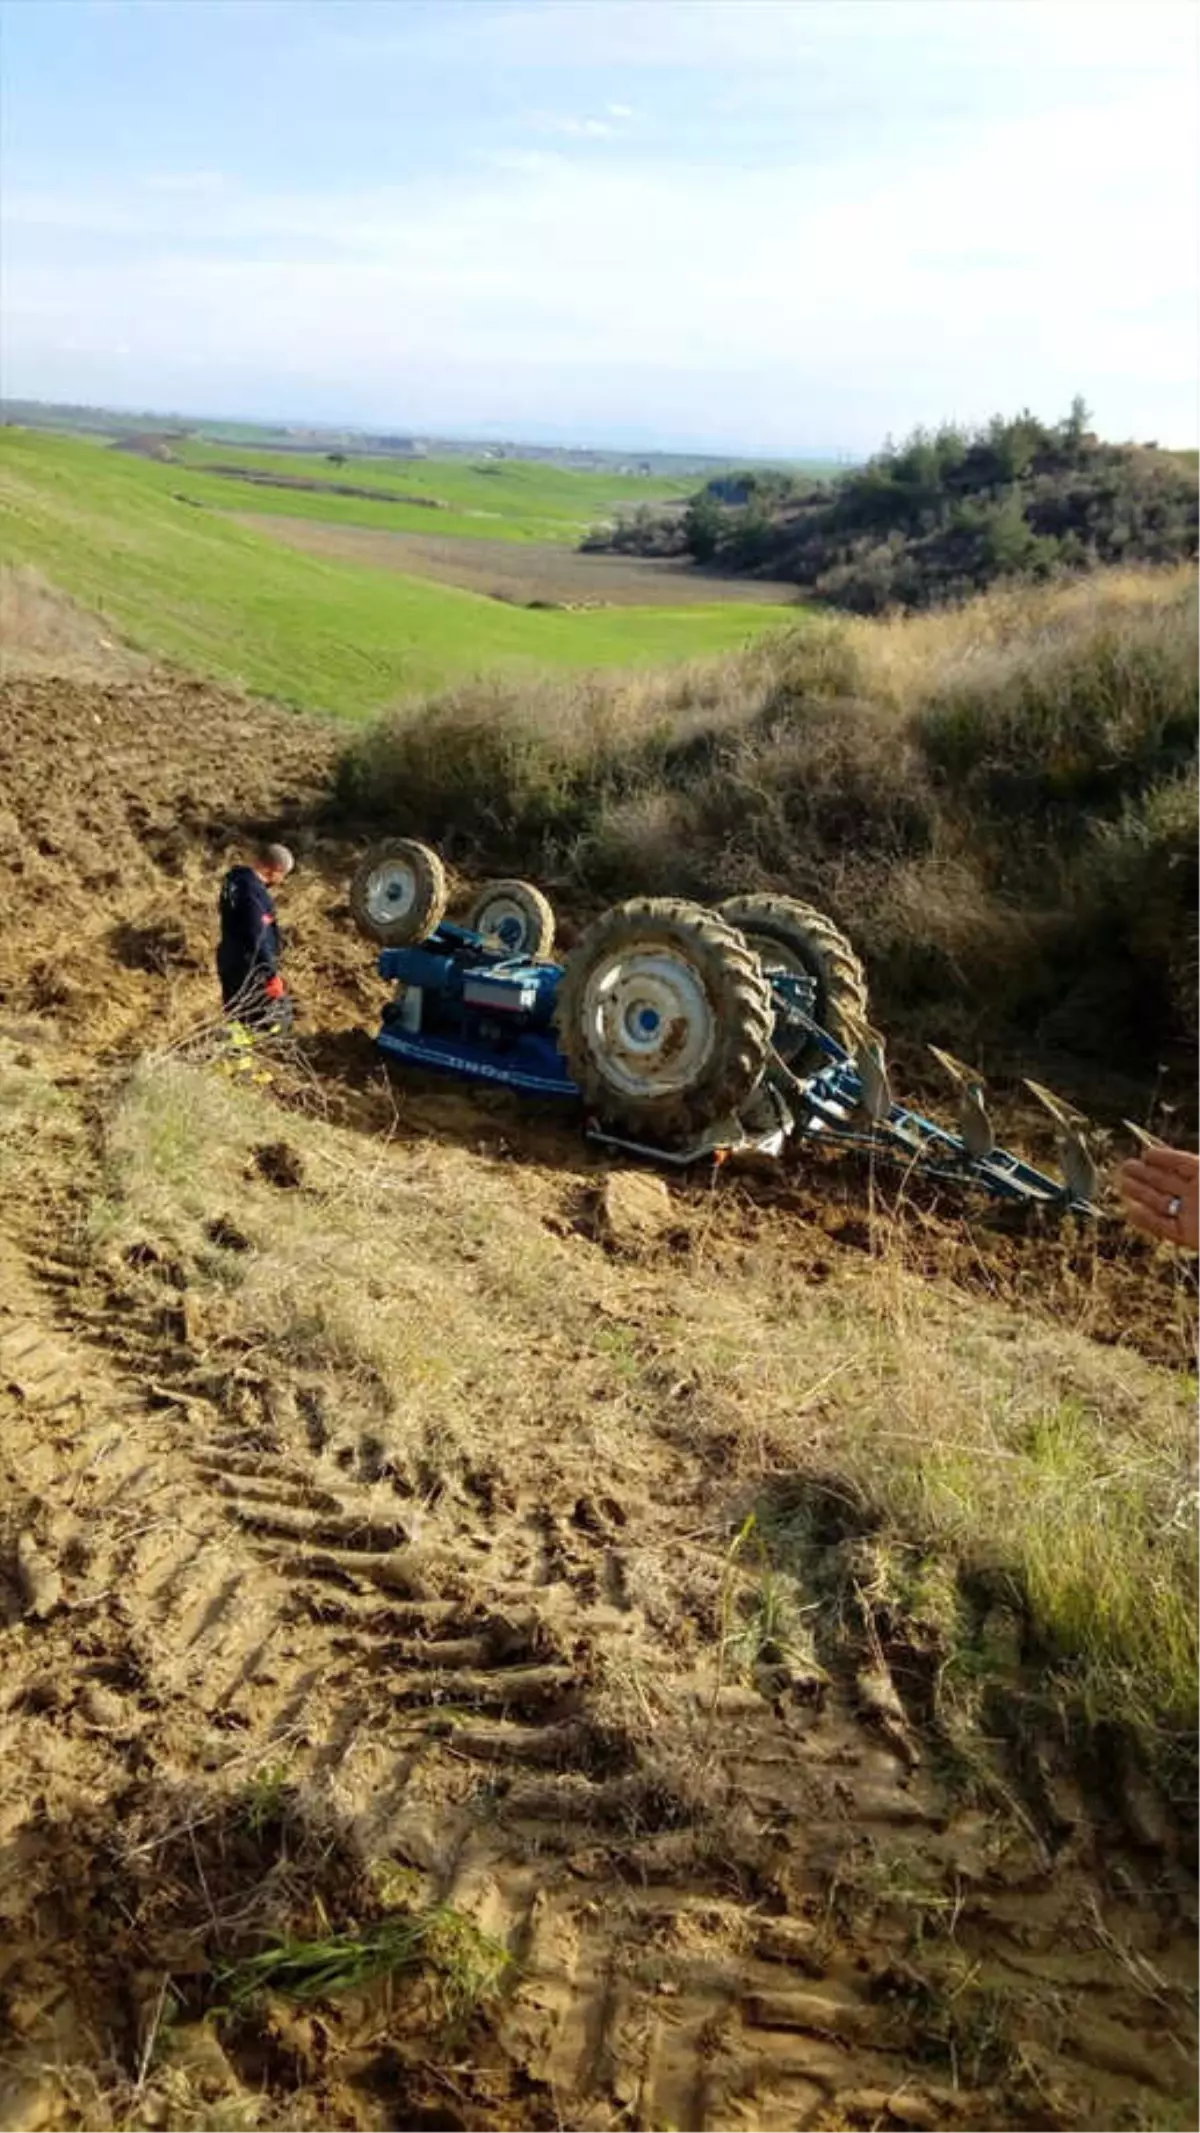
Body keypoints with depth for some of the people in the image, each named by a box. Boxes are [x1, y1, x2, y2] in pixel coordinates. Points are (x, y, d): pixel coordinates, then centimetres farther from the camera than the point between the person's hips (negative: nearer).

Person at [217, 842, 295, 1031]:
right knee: (276, 1023, 5)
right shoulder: (255, 895, -29)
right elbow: (258, 940, -29)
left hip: (230, 963, 10)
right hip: (252, 970, -10)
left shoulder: (235, 877, 1)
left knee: (237, 1019, 23)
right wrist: (272, 974, -23)